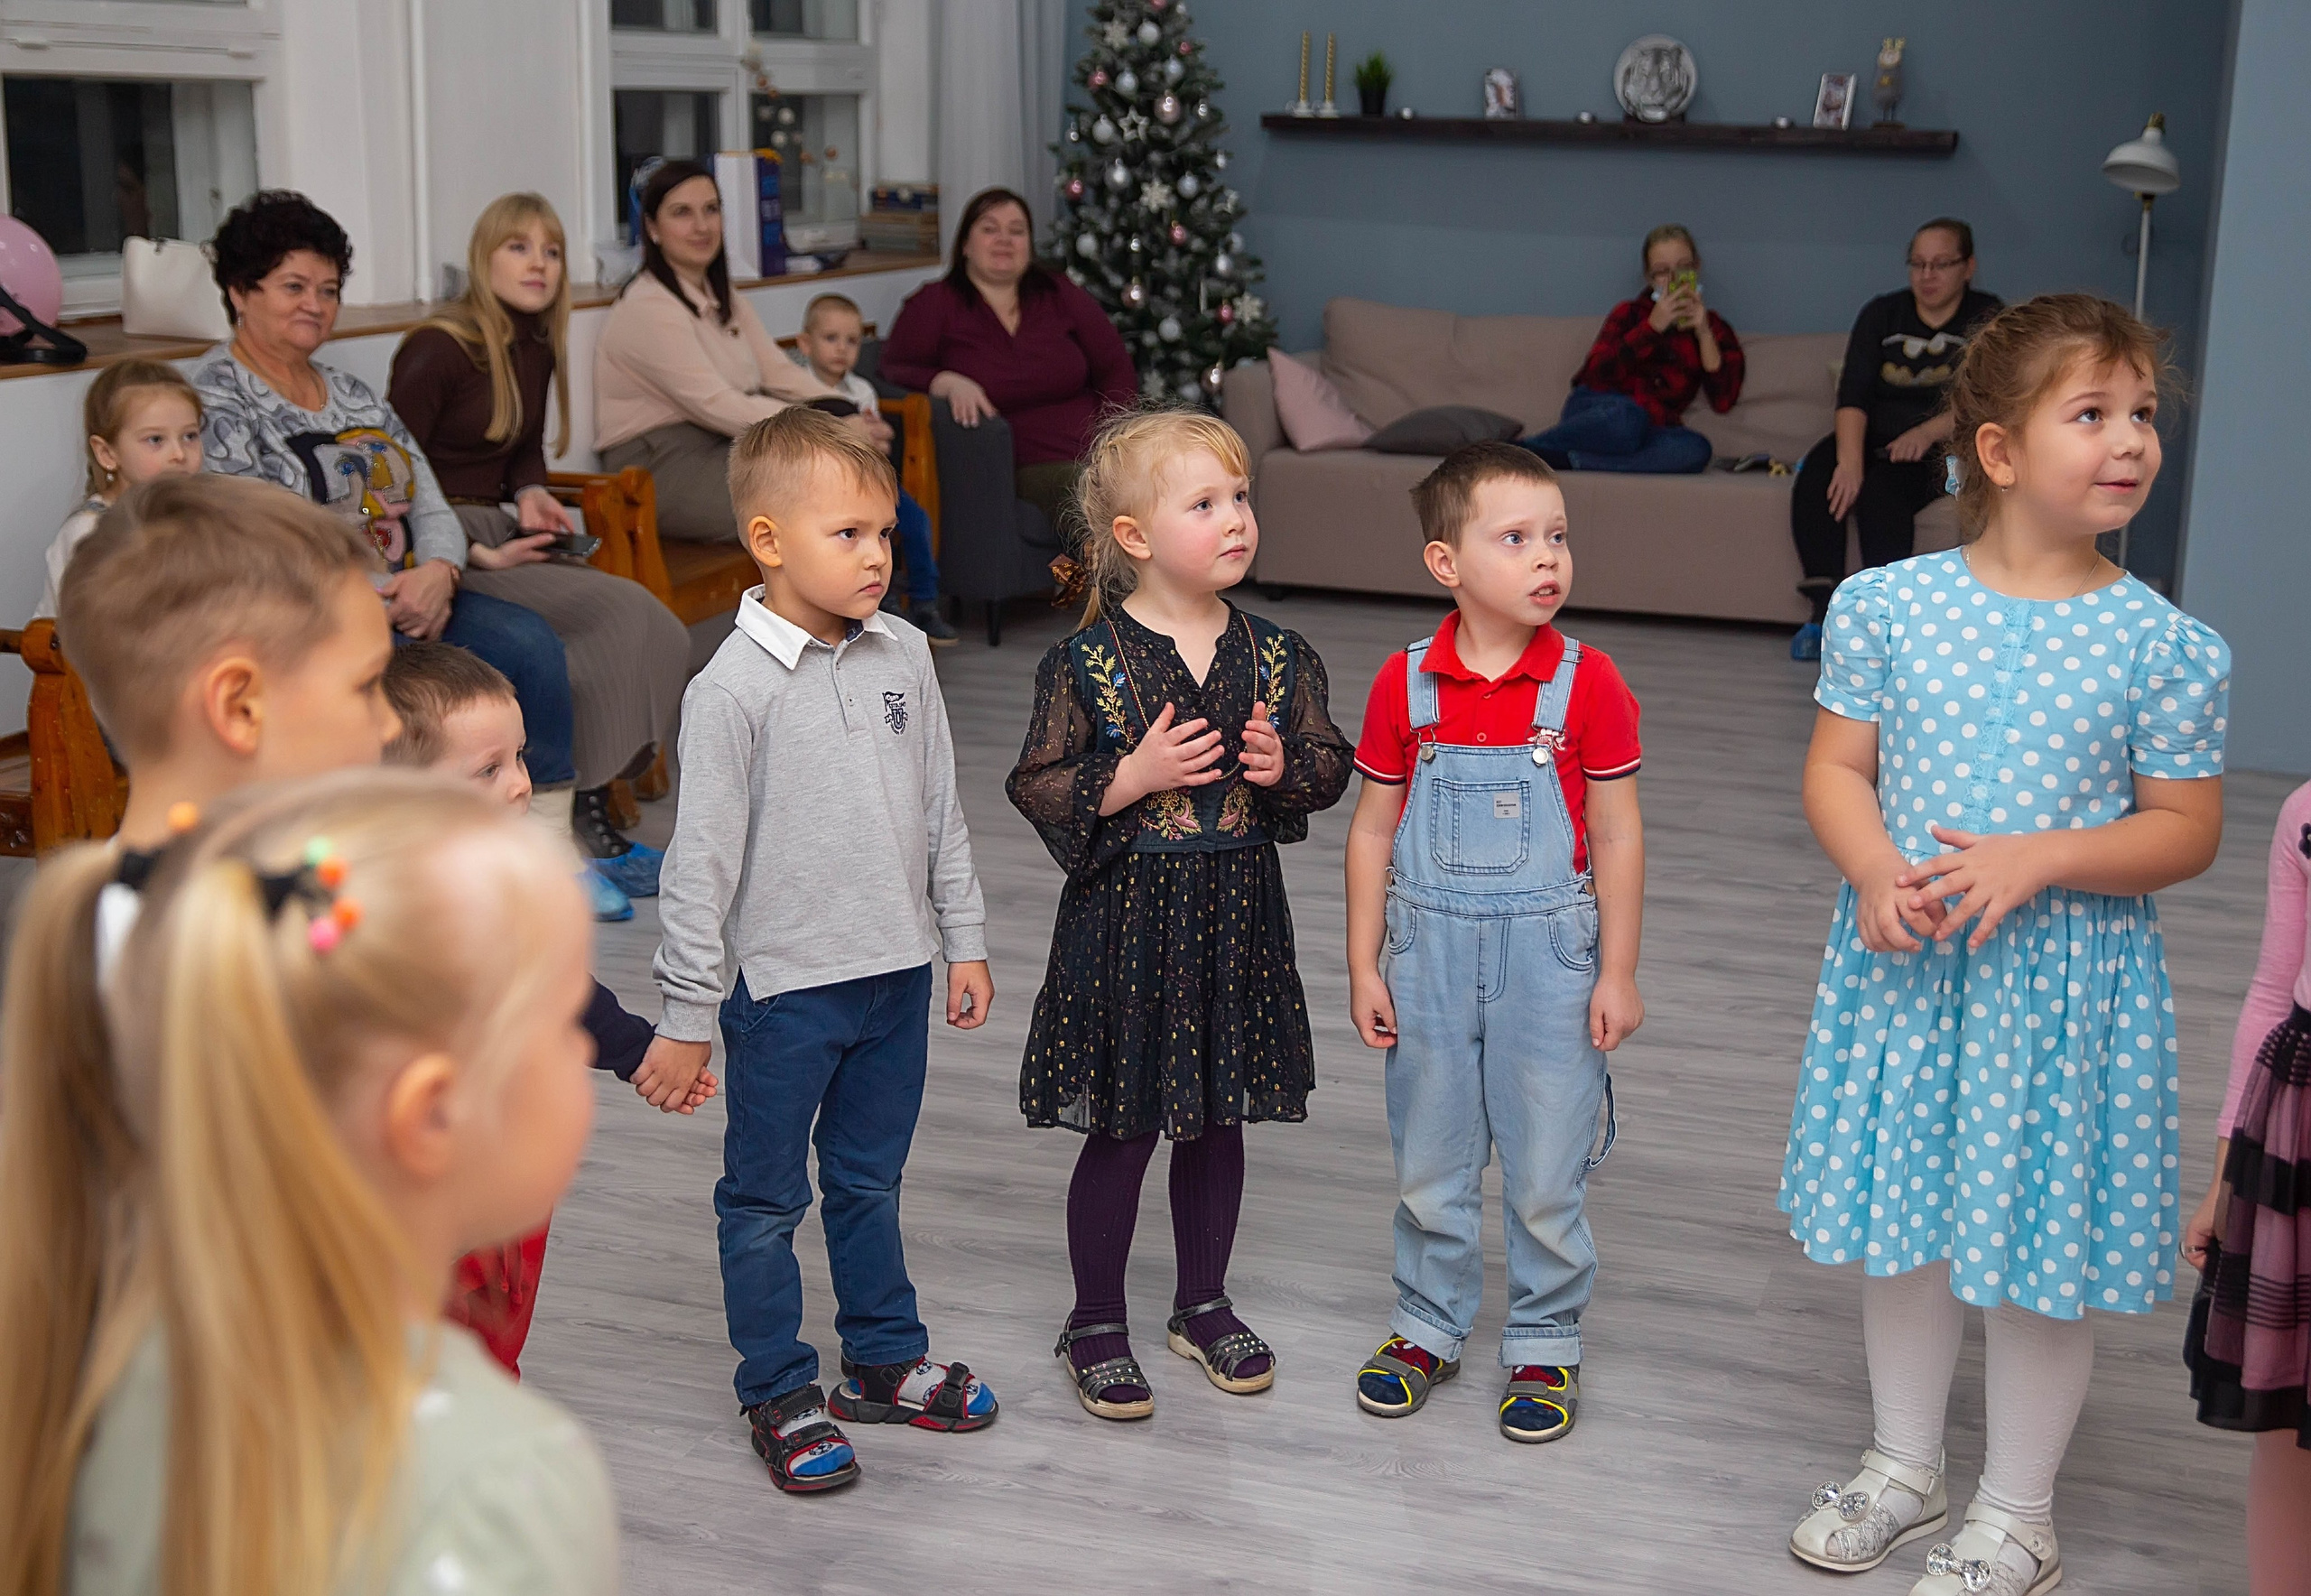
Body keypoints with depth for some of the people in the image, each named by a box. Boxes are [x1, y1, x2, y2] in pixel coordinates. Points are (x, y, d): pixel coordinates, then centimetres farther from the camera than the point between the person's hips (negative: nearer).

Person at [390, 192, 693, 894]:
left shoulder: (535, 350, 13)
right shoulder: (437, 350, -11)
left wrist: (531, 495, 5)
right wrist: (479, 554, -19)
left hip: (500, 538, 8)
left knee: (649, 628, -16)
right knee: (615, 615, -24)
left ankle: (585, 810, -14)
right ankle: (574, 829, -15)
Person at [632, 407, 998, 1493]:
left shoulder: (903, 655, 1)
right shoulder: (734, 689, -16)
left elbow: (940, 810, 10)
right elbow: (701, 860, -14)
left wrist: (964, 939, 12)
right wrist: (686, 1015, -12)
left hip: (897, 969, 5)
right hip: (784, 984, -5)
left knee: (869, 1180, 20)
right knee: (766, 1200, 10)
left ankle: (886, 1360, 35)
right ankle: (778, 1392, 25)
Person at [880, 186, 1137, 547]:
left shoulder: (1058, 294, 17)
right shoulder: (935, 304, 10)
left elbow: (1115, 366, 15)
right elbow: (895, 371, 2)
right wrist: (947, 382, -19)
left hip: (1096, 451, 3)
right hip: (1025, 468, -3)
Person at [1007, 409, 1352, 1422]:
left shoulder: (1276, 654, 1)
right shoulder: (1086, 662, -11)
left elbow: (1329, 765, 10)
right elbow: (1035, 788, -9)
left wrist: (1286, 764, -11)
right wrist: (1134, 777, -21)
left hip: (1239, 911, 4)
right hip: (1126, 915, -4)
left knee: (1218, 1120, 16)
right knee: (1123, 1128, 6)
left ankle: (1203, 1305, 34)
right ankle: (1096, 1322, 23)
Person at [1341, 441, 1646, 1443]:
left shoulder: (1586, 683, -8)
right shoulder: (1404, 685, -4)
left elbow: (1618, 837, -4)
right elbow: (1372, 831, 3)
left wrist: (1617, 975, -4)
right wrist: (1364, 965, 2)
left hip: (1547, 954, -1)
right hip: (1431, 951, 2)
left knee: (1547, 1168, 7)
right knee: (1430, 1161, 14)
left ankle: (1544, 1346, 25)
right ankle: (1429, 1327, 33)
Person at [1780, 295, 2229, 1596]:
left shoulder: (2166, 646, -8)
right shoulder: (1888, 605, -4)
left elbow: (2187, 831, -5)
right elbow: (1838, 768, 1)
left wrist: (2037, 858, -21)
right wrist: (1877, 873, -18)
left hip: (2063, 974, -2)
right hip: (1906, 962, 2)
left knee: (2042, 1250, 7)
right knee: (1902, 1219, 16)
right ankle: (1908, 1467, 38)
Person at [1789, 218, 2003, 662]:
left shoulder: (1987, 318, 3)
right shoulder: (1882, 313, 9)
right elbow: (1853, 393, -6)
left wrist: (1927, 431, -25)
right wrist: (1850, 460, -24)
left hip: (1946, 447, -3)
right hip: (1875, 440, 3)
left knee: (1883, 487, -33)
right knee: (1816, 473, -27)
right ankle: (1825, 608, -31)